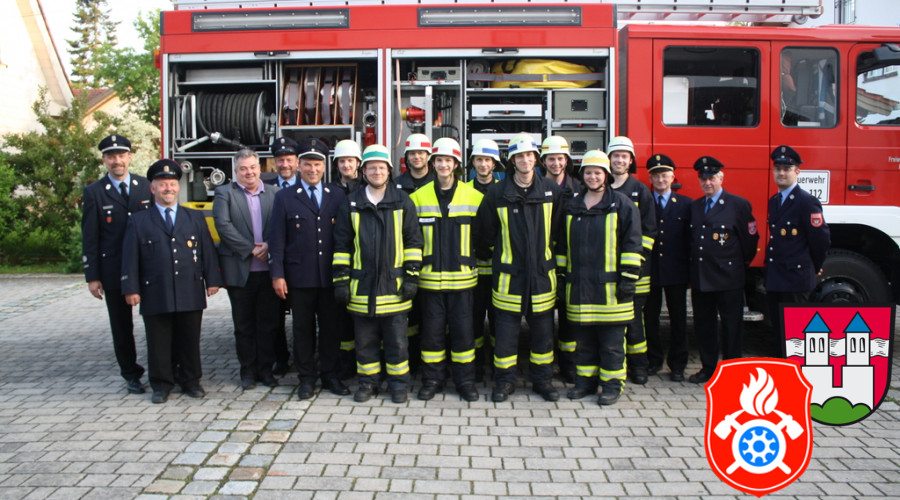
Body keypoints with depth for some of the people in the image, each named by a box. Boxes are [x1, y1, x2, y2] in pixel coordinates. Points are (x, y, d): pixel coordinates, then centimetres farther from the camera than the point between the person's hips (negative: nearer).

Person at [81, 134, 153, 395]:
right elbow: (89, 239, 0)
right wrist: (92, 276, -4)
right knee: (121, 326, 9)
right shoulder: (94, 192, 0)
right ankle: (131, 375, 22)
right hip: (114, 271, 0)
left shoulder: (146, 186, 4)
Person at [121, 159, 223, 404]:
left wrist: (212, 280, 2)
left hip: (191, 294, 1)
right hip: (155, 295, -1)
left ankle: (191, 382, 21)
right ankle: (161, 385, 18)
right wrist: (131, 289, -4)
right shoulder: (139, 221, 8)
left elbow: (208, 251, 10)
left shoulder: (196, 218, 13)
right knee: (159, 343, 5)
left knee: (190, 341, 8)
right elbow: (130, 257, 3)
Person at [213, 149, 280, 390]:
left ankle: (266, 368, 20)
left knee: (269, 323, 7)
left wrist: (269, 245, -15)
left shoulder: (274, 193, 9)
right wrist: (250, 249, -13)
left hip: (268, 269, 1)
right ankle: (248, 371, 19)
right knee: (243, 325, 8)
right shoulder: (225, 193, 4)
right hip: (239, 269, -1)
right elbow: (223, 225, -9)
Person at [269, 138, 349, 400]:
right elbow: (277, 239, 1)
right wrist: (277, 274, -6)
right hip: (299, 277, -1)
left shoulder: (338, 195, 7)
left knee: (331, 327, 7)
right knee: (303, 329, 7)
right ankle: (306, 378, 19)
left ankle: (330, 375, 20)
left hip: (331, 276, 1)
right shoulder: (285, 197, 4)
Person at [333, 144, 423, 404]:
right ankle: (367, 382, 24)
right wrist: (341, 280, 2)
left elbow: (413, 241, 3)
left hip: (394, 285, -1)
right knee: (365, 340, 10)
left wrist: (412, 276, -3)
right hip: (361, 285, 1)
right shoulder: (351, 204, 6)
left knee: (397, 340, 6)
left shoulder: (403, 202, 3)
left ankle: (399, 382, 21)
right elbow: (342, 244, 7)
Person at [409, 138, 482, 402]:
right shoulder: (418, 197, 4)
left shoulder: (474, 197, 2)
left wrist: (475, 260, 6)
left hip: (462, 277, -1)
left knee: (463, 331, 4)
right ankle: (432, 380, 19)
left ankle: (465, 380, 17)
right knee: (432, 331, 7)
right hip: (430, 277, 1)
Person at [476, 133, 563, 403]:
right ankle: (504, 381, 17)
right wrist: (492, 256, 12)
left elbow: (557, 229, 12)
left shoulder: (552, 191, 2)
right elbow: (485, 231, 7)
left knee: (543, 329, 9)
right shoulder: (497, 193, -2)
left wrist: (546, 252, 13)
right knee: (506, 329, 3)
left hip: (542, 272, 2)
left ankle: (542, 379, 23)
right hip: (508, 273, -1)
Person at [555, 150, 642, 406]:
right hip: (579, 286, 4)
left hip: (609, 285, -4)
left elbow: (631, 243, -4)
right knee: (583, 339, 11)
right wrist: (561, 274, 15)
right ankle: (586, 379, 22)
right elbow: (562, 244, 20)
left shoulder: (622, 205, 0)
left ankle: (612, 383, 12)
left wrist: (628, 277, -10)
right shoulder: (571, 207, 14)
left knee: (611, 341, 2)